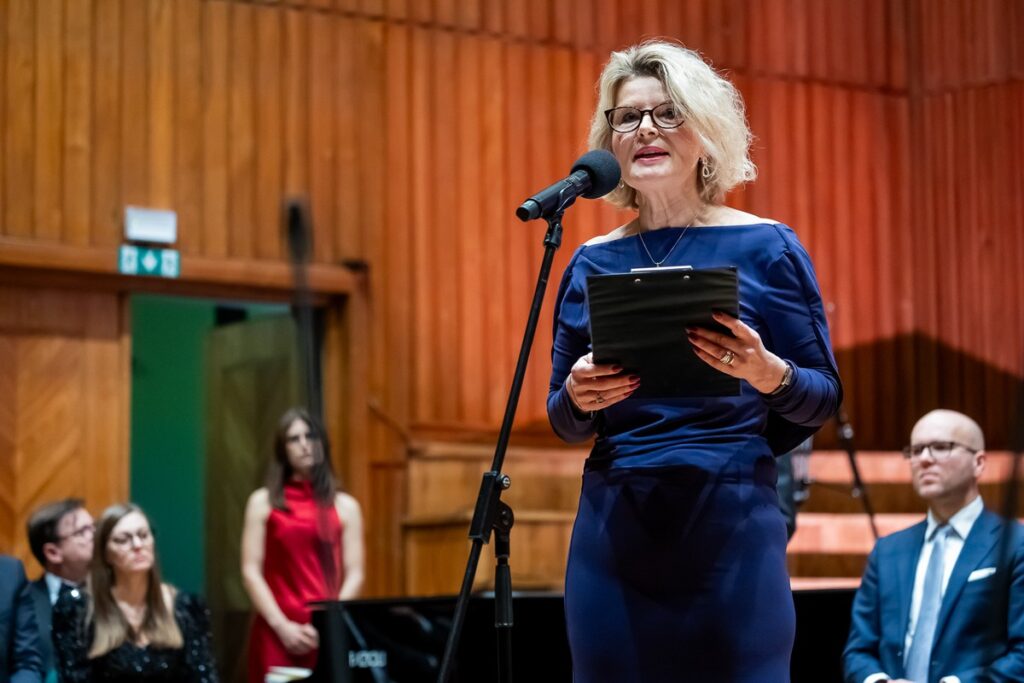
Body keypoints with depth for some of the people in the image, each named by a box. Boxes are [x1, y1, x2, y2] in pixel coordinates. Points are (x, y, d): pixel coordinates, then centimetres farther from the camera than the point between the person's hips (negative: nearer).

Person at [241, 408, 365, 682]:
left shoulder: (345, 506, 11)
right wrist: (282, 625, -9)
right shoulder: (263, 502, 9)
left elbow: (354, 575, 5)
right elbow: (251, 572, 2)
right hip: (277, 633, -1)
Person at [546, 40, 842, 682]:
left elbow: (824, 398, 2)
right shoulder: (593, 263, 10)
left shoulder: (764, 246, 2)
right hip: (614, 528, 3)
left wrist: (768, 373, -19)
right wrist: (578, 398, -8)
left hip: (733, 524, -3)